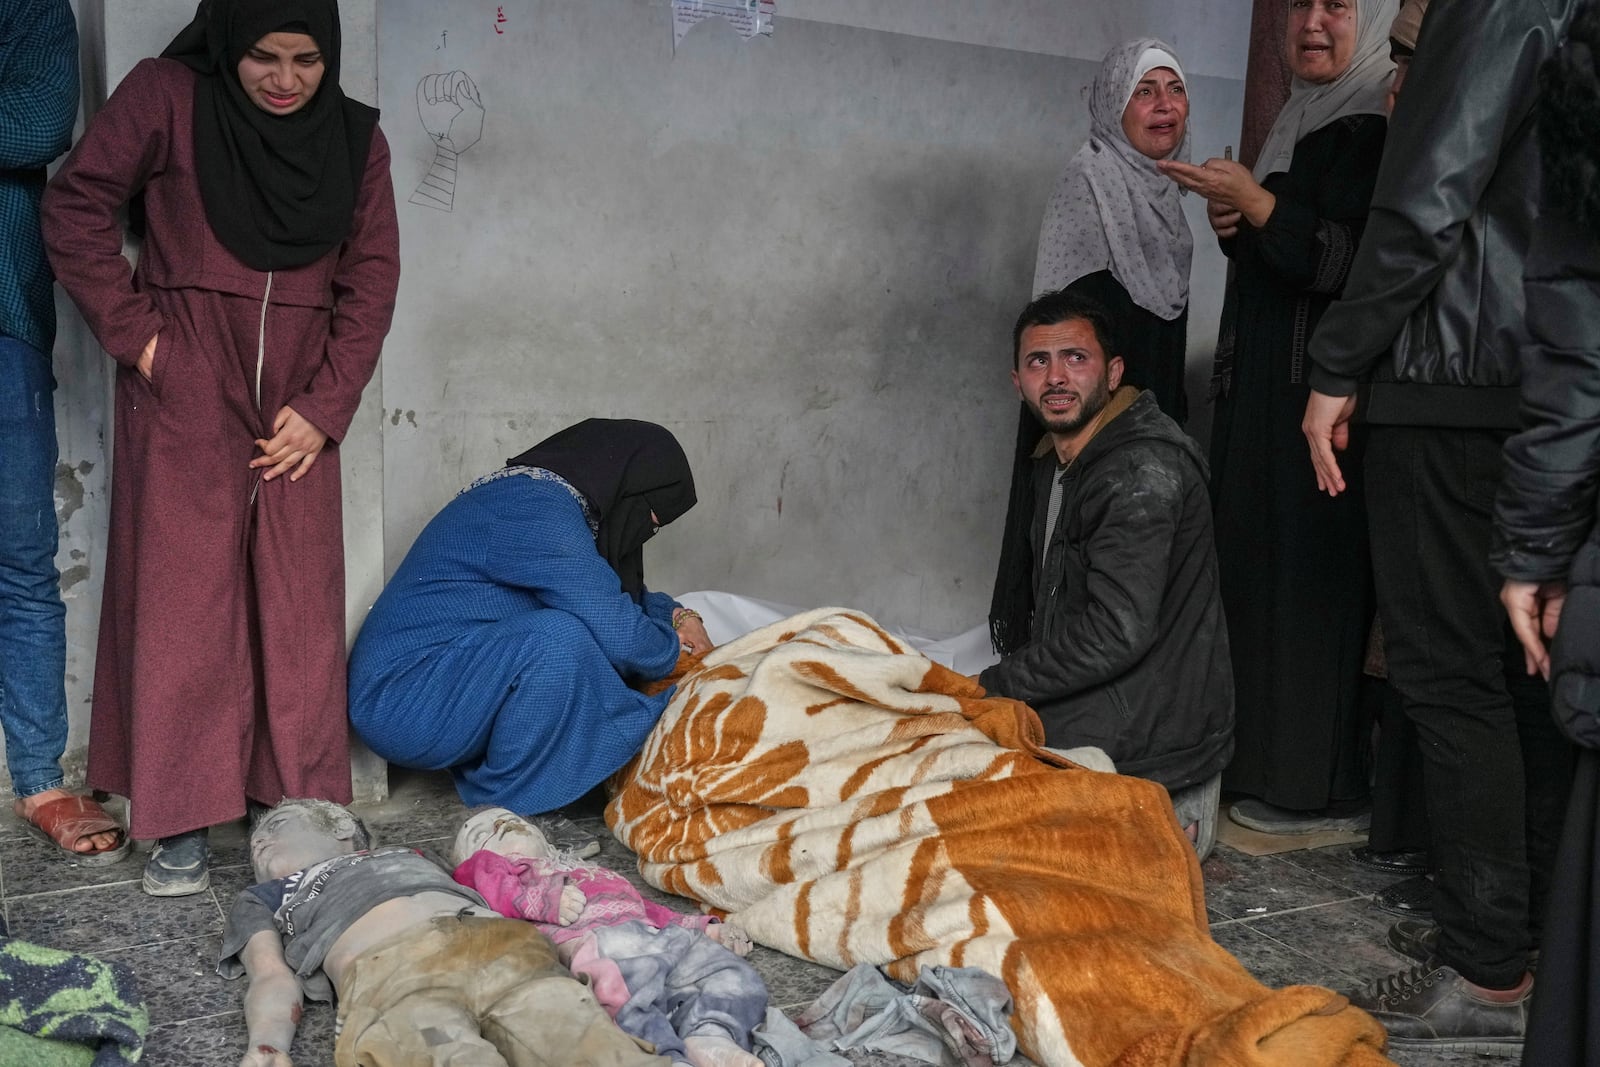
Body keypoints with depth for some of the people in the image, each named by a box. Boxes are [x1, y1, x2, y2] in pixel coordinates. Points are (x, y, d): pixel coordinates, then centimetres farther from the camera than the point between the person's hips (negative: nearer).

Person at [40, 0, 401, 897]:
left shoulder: (355, 139, 8)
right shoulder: (167, 98, -1)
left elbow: (371, 281, 6)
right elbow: (77, 207, -1)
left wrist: (324, 405, -2)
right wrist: (132, 330, -7)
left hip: (295, 409, 3)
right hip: (184, 396, -3)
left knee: (300, 611, 4)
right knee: (182, 604, -1)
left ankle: (302, 810, 14)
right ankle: (181, 825, 9)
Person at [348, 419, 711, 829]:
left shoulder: (531, 495, 11)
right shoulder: (534, 509, -20)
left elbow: (615, 592, 27)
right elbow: (617, 634, -25)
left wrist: (674, 614, 11)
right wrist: (673, 648, -5)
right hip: (401, 701, -10)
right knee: (562, 637, -29)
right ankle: (509, 791, -9)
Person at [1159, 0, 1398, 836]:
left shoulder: (1371, 131, -8)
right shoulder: (1298, 124, 19)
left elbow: (1355, 262, -18)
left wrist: (1256, 204, -21)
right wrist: (1230, 225, 7)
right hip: (1260, 388, 9)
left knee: (1311, 575, -7)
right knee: (1251, 563, 8)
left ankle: (1324, 786, 2)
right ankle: (1257, 759, 17)